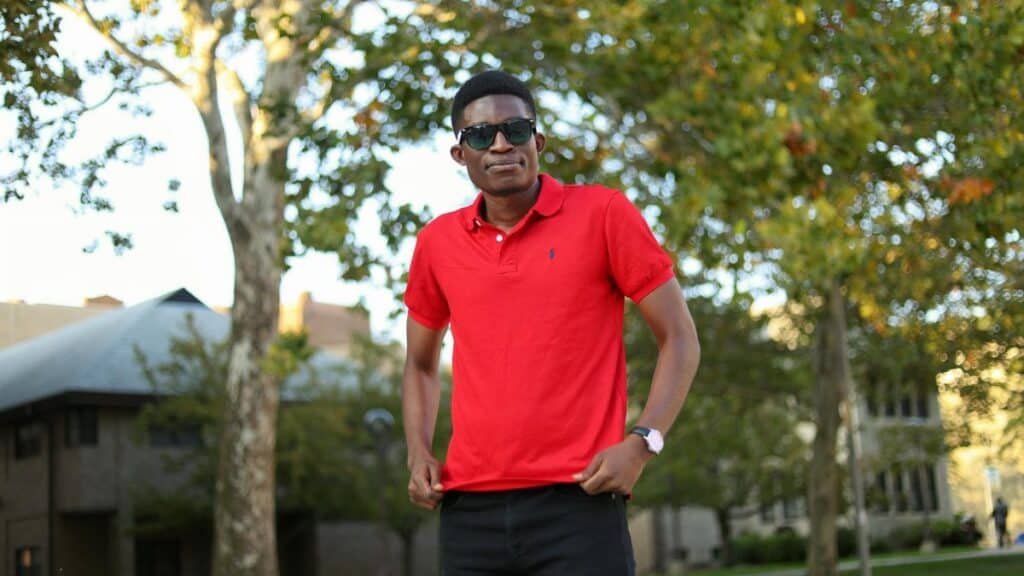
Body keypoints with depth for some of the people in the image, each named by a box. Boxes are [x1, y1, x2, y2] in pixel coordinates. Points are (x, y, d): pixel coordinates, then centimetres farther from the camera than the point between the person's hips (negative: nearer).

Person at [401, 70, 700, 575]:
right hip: (469, 509, 4)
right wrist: (418, 454, 6)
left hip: (577, 501, -3)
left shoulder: (603, 214, -1)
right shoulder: (437, 242, 9)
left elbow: (678, 338, 1)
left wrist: (640, 442, -12)